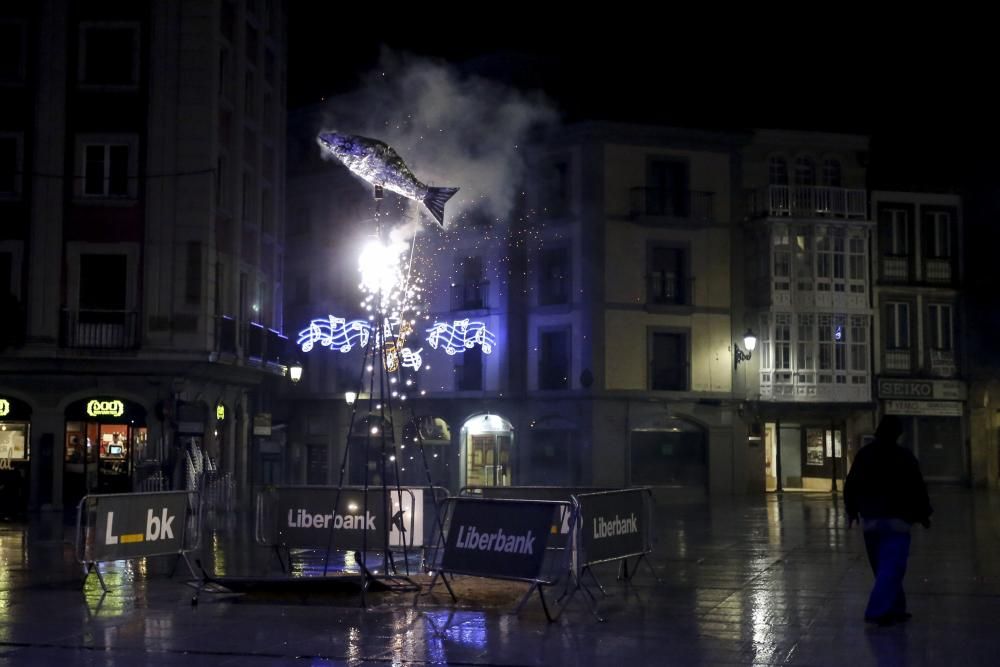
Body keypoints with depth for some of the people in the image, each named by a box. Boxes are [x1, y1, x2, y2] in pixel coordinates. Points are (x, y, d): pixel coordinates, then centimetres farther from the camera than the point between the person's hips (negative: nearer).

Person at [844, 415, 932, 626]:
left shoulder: (863, 454, 6)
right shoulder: (904, 456, -6)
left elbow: (850, 485, 11)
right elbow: (917, 488, -5)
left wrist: (851, 511, 22)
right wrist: (923, 514, 7)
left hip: (870, 520, 5)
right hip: (896, 521, -5)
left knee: (883, 568, 15)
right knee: (892, 568, -6)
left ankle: (895, 609, 19)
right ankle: (878, 611, -15)